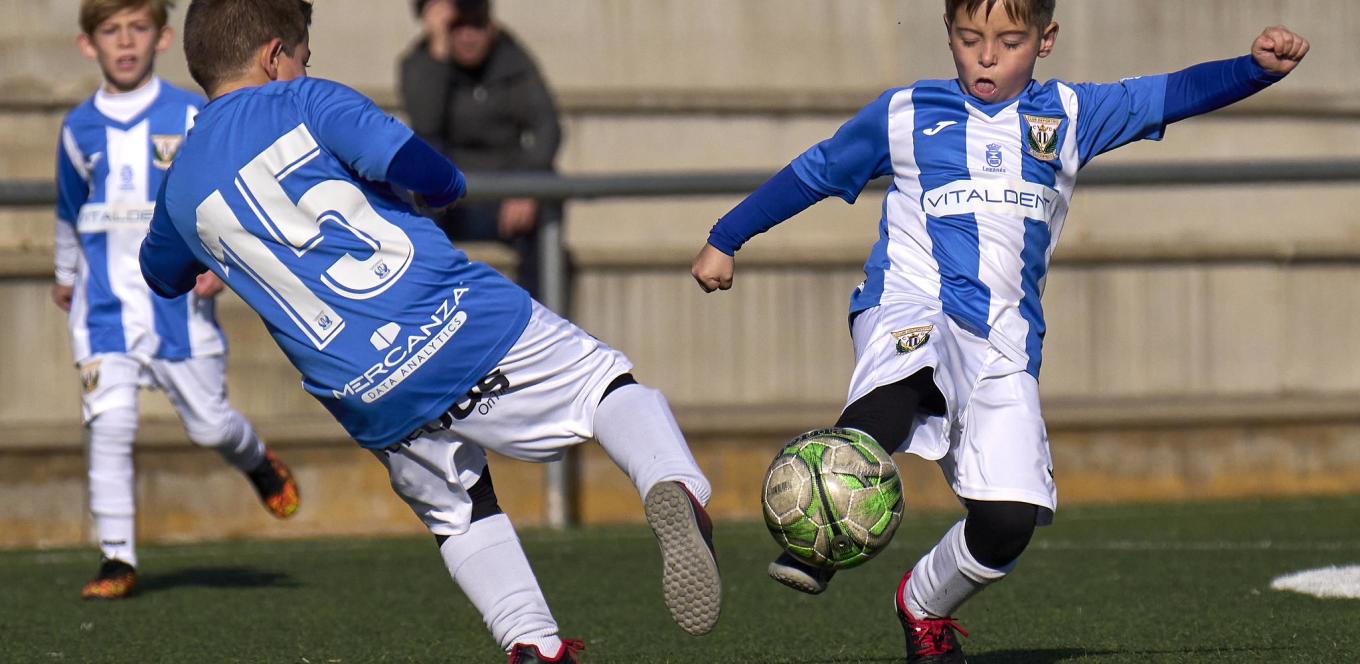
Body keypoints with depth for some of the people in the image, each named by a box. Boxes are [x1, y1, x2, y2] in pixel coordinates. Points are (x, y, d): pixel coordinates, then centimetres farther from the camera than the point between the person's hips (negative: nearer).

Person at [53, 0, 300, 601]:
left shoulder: (193, 118, -2)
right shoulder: (79, 128, 7)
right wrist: (65, 275, 34)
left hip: (178, 298, -1)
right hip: (105, 301, 1)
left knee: (209, 424, 4)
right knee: (109, 421, -13)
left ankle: (256, 460, 40)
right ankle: (116, 557, -7)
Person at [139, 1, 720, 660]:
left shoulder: (180, 189, 16)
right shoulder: (301, 102, 3)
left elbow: (162, 275, 35)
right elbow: (398, 155, -13)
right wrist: (447, 184, 9)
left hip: (373, 401, 4)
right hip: (464, 321, -4)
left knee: (461, 515, 26)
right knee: (609, 384, 12)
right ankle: (672, 488, -19)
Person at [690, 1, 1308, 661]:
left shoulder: (1069, 116, 15)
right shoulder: (904, 114, 11)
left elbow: (1175, 94, 9)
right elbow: (812, 173, 22)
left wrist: (1259, 66, -8)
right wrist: (724, 240, 28)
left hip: (1005, 344, 3)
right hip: (909, 303, -2)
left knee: (1008, 520, -12)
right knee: (911, 356, -42)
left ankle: (924, 606, 19)